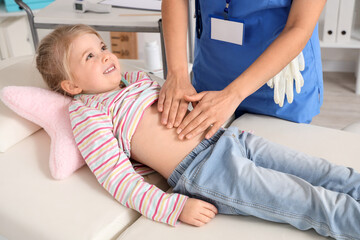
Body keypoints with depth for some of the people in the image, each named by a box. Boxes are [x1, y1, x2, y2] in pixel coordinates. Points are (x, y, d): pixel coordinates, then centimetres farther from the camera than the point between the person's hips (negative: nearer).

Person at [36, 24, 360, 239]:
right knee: (315, 203, -13)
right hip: (201, 171, -8)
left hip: (224, 136, 8)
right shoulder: (88, 113, -4)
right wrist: (175, 208, -19)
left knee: (327, 173, 1)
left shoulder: (137, 79, 18)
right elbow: (116, 176, -12)